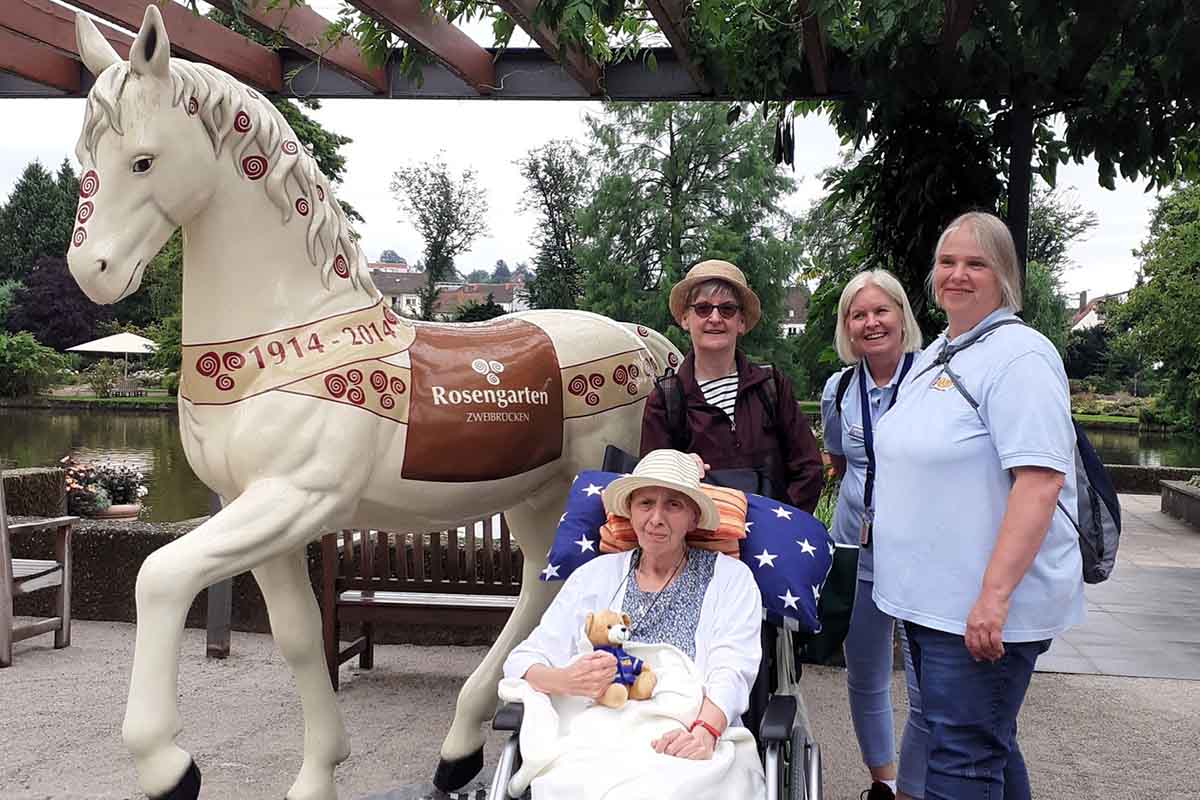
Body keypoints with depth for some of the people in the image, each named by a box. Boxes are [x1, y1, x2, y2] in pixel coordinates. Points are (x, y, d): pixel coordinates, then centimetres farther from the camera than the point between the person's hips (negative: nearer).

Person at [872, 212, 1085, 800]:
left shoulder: (1019, 356, -14)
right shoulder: (934, 356, 14)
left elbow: (1041, 482, -23)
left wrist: (995, 595, -27)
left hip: (984, 608, -9)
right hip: (929, 598, 9)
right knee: (989, 747, 20)